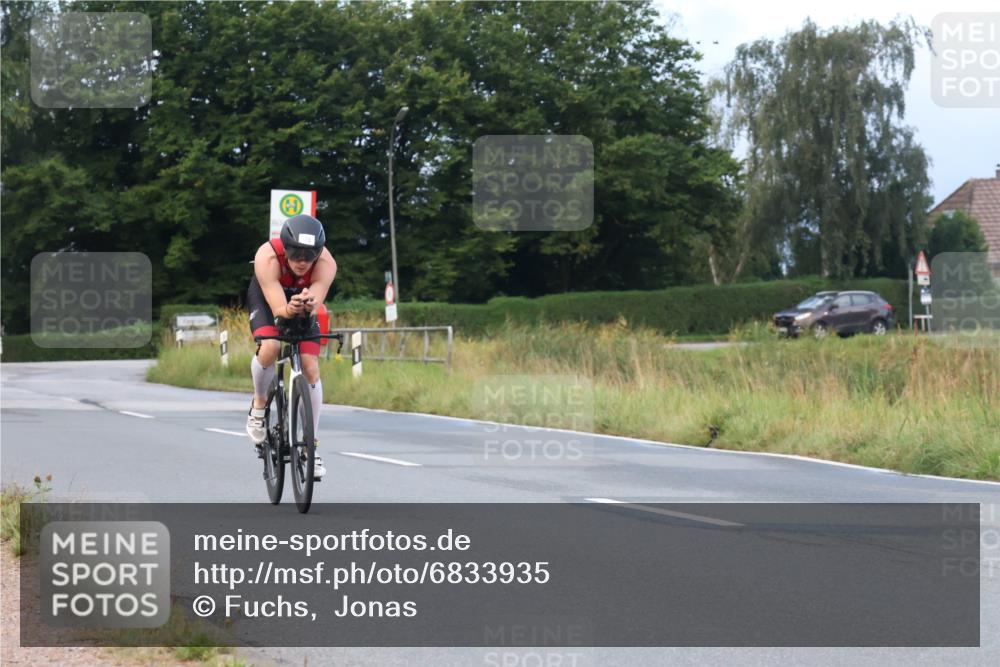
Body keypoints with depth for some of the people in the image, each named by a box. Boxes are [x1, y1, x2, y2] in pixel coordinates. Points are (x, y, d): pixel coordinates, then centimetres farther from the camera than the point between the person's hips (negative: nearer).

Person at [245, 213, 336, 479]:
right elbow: (278, 309, -43)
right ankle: (259, 405, -2)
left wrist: (309, 304, -67)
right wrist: (290, 309, -65)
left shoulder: (326, 264, -34)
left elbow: (316, 300, -44)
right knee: (269, 347, -31)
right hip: (266, 297, -2)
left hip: (303, 300, 2)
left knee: (311, 368, -11)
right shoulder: (267, 257, -39)